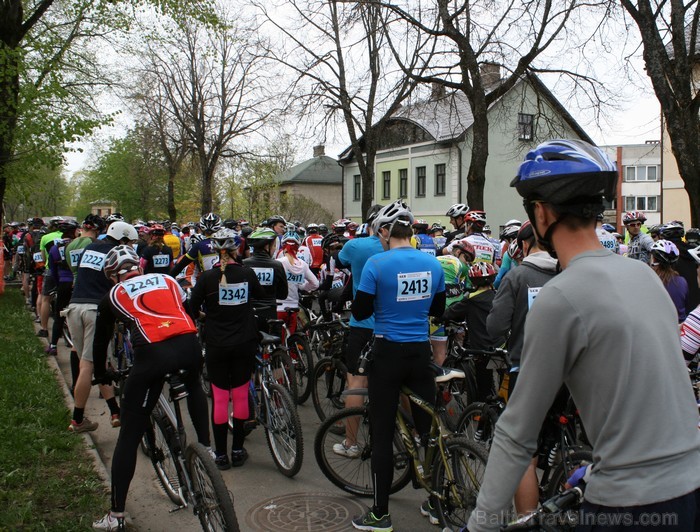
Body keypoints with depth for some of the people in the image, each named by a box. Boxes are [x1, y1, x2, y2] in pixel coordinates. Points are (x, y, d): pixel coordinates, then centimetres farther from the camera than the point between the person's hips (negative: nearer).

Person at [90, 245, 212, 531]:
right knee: (194, 386, 39)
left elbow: (100, 340, 31)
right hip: (189, 345, 3)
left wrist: (101, 375, 49)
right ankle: (206, 448, 41)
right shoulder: (167, 280, 27)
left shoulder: (113, 296, 21)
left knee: (129, 436, 8)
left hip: (152, 353, -3)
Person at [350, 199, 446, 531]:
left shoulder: (377, 264, -13)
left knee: (383, 433, 4)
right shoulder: (432, 263, 3)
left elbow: (360, 311, -8)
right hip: (421, 353, 5)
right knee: (428, 427, 14)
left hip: (388, 353, -4)